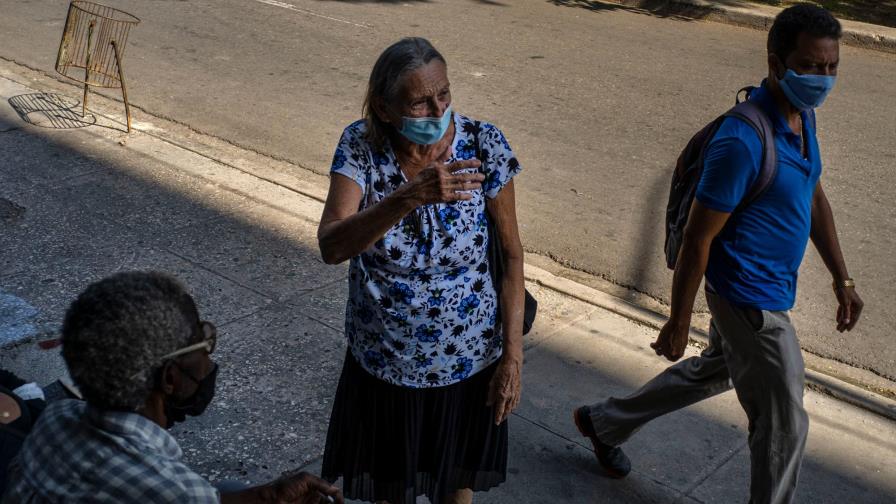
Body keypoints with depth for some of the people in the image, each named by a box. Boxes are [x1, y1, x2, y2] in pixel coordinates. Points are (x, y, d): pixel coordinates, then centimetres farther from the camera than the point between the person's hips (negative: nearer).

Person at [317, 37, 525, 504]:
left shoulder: (484, 145, -17)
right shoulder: (361, 146, -18)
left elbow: (511, 254, -8)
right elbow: (331, 247, -31)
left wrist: (512, 356, -8)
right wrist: (411, 196, -46)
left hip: (466, 359, 0)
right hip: (383, 359, 0)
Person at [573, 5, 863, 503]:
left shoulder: (803, 115, 0)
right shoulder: (742, 141, -30)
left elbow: (815, 199, 14)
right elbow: (698, 239, -23)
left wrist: (843, 278, 15)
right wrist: (679, 323, -15)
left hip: (773, 289, 10)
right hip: (751, 300, -10)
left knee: (714, 371, 29)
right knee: (784, 425, 4)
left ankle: (605, 421, 46)